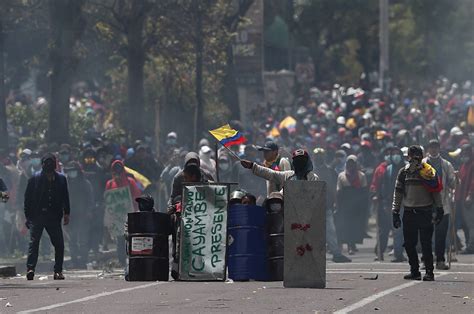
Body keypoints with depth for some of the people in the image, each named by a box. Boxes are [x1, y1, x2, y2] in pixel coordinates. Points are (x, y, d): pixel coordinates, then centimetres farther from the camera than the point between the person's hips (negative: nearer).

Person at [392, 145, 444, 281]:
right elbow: (398, 193, 12)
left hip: (425, 212, -3)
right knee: (409, 244, 3)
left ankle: (429, 272, -2)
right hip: (409, 212, 3)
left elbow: (436, 192, 6)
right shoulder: (403, 172, 8)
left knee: (426, 244, -7)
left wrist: (439, 209, 1)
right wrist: (395, 212, 7)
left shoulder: (429, 172, 2)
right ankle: (414, 271, 14)